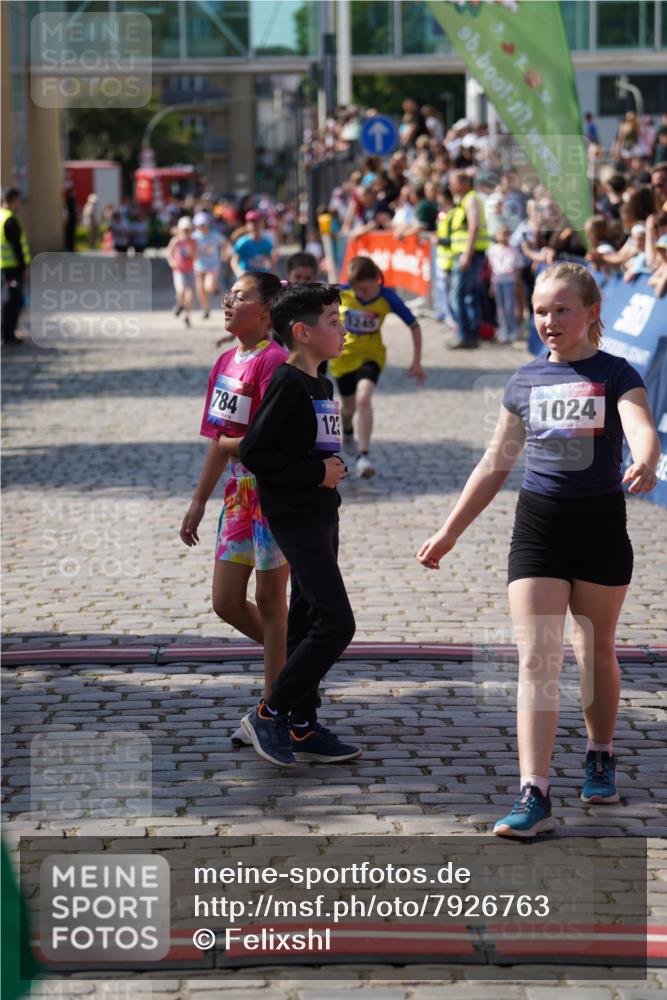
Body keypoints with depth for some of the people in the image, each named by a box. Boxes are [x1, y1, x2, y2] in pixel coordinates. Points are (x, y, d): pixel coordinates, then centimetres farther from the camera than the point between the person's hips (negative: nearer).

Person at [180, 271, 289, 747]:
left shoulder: (274, 361, -16)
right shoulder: (228, 361, 11)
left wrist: (233, 443, -9)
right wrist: (199, 502, 18)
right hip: (240, 493, 8)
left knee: (269, 601, 1)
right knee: (227, 603, 9)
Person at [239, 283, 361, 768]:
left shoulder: (323, 386, 13)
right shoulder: (287, 383, -15)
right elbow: (254, 452, -21)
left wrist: (335, 469, 8)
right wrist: (316, 473, -18)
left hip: (323, 515, 10)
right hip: (296, 518, -10)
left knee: (309, 621, 12)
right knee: (337, 622, -14)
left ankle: (302, 728, 18)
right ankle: (269, 714, -5)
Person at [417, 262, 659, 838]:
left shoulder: (613, 374, -5)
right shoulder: (526, 381, 6)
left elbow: (642, 427, -24)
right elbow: (495, 465, 14)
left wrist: (645, 463, -48)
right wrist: (450, 531, 14)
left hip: (600, 524, -2)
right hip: (538, 525, 2)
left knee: (596, 652, 13)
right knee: (536, 660, -8)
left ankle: (601, 758, 38)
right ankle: (534, 796, -14)